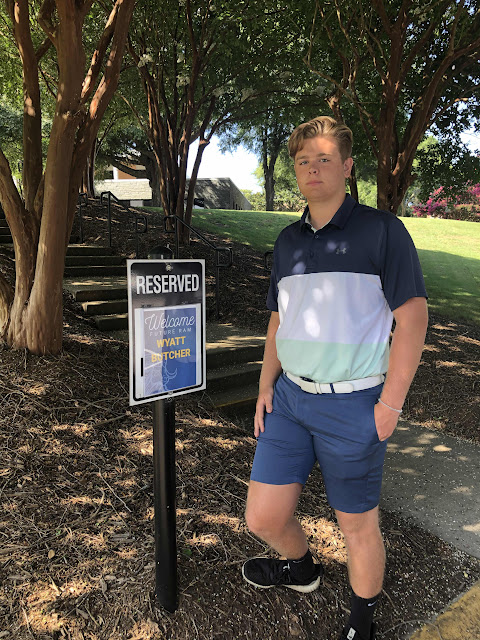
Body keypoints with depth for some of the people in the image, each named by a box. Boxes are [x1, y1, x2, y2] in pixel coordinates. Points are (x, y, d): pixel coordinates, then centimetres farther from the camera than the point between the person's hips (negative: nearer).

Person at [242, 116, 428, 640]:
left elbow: (412, 318, -9)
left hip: (351, 405, -5)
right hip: (290, 398, 5)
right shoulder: (288, 240, 10)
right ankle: (301, 568, 46)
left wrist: (390, 404, -12)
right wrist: (266, 387, 7)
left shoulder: (381, 230, -6)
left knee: (358, 527, 13)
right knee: (262, 518, 11)